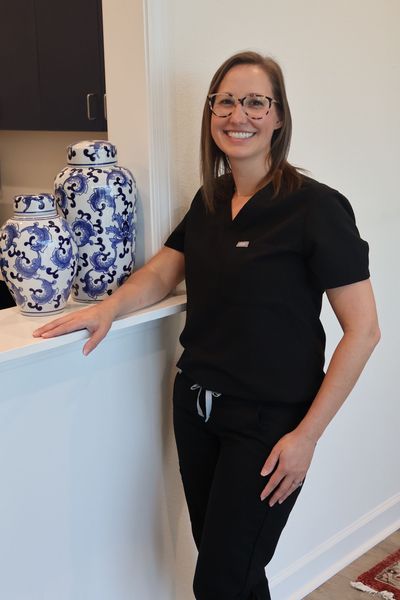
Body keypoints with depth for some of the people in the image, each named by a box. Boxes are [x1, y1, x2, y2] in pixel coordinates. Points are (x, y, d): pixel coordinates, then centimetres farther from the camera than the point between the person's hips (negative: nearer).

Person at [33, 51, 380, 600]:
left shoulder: (315, 206, -16)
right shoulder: (209, 201, 5)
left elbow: (362, 331, -16)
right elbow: (161, 272, 17)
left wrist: (307, 435, -17)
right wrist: (109, 308, -3)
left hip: (268, 422, -6)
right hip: (196, 405, 6)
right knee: (218, 555, 19)